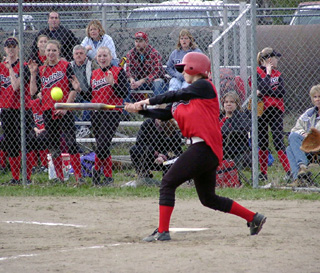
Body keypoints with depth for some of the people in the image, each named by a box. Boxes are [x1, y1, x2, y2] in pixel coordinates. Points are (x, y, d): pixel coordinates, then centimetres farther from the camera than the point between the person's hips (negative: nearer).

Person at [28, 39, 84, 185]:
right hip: (48, 111, 5)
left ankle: (78, 177, -11)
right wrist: (33, 73, -2)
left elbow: (73, 89, -4)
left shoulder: (65, 66, 0)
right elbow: (33, 91, 6)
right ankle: (59, 178, 15)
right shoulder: (41, 70, 12)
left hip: (64, 111, -5)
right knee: (53, 146, 7)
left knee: (71, 142, -12)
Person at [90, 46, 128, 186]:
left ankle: (96, 170, 1)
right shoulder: (94, 73, 14)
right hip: (96, 113, 5)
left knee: (102, 145, -16)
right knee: (102, 147, 8)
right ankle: (108, 177, 19)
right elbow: (90, 95, 16)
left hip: (112, 113, -5)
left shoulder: (118, 71, -1)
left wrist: (112, 83, -23)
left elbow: (125, 93, -9)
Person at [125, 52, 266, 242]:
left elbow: (175, 96, -7)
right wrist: (140, 110, 7)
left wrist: (148, 101, -2)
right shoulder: (184, 98, 23)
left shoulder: (204, 86, -2)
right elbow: (165, 114, 17)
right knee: (209, 198, 16)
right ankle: (254, 218, 21)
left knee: (168, 183, -12)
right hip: (206, 151, 10)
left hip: (205, 146, -10)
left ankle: (162, 232, -15)